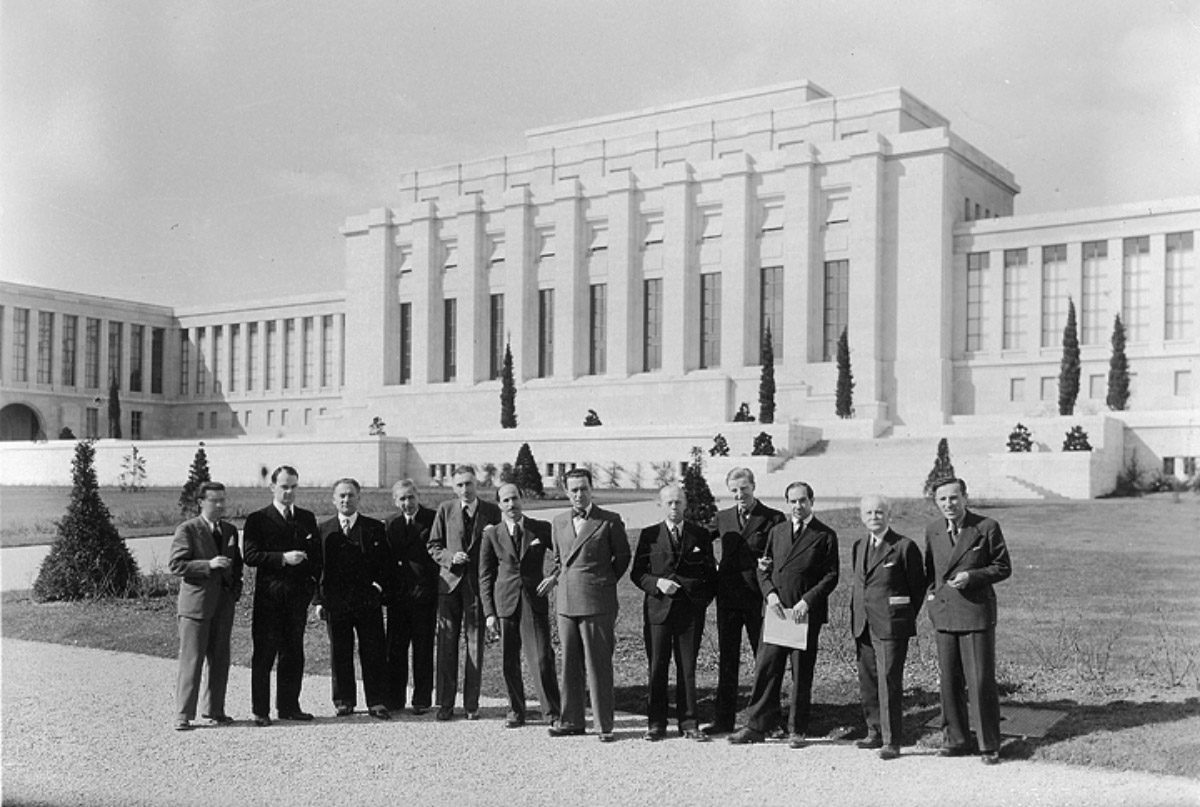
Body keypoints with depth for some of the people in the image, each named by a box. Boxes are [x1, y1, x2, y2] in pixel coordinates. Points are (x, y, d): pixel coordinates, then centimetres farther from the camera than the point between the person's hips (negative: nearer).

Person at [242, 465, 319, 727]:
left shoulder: (307, 518, 14)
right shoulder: (257, 519, 0)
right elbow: (251, 556, -9)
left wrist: (313, 587, 2)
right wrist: (282, 558, -19)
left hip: (298, 595, 4)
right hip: (269, 596, -4)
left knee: (294, 654, 9)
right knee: (264, 654, 0)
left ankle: (289, 706, 18)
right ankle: (260, 711, 6)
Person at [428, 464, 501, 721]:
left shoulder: (492, 512, 2)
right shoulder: (445, 510, 4)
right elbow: (433, 545, 8)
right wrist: (450, 558, -10)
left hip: (478, 584, -1)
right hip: (449, 582, 1)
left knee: (475, 643, 3)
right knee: (446, 643, 1)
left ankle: (471, 704, 12)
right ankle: (445, 703, 9)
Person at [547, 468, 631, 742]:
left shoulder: (610, 521, -3)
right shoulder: (559, 522, 13)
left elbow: (623, 557, 6)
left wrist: (603, 583, 9)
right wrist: (556, 577, 12)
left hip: (597, 603, -5)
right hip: (566, 603, 5)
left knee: (599, 665, -2)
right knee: (570, 664, 10)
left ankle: (605, 725, 5)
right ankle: (571, 720, 19)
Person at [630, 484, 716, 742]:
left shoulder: (701, 535, 7)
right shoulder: (649, 535, 5)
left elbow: (710, 575, 11)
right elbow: (637, 573, 4)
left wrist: (703, 601, 0)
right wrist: (657, 583, -13)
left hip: (691, 611, 0)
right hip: (658, 609, 0)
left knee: (687, 669, 4)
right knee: (657, 668, 2)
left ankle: (688, 723, 11)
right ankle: (656, 723, 10)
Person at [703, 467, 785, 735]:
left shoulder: (774, 519, -2)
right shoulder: (722, 518, 12)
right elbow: (718, 556, 14)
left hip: (758, 596, -4)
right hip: (728, 597, 4)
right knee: (726, 660, 8)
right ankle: (723, 720, 13)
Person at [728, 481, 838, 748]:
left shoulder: (825, 536, 0)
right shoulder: (777, 532, 14)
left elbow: (831, 576, -5)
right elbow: (763, 568, 14)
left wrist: (806, 601, -15)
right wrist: (770, 593, -4)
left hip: (805, 613, -3)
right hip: (775, 611, 4)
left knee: (802, 674, 4)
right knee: (765, 668, 2)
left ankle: (797, 730, 15)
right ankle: (757, 726, 9)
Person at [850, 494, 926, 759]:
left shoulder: (904, 546, -6)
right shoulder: (858, 547, 13)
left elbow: (918, 587, -1)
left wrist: (906, 618, 1)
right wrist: (855, 618, 14)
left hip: (891, 626, -6)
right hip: (863, 626, 6)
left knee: (889, 683, -6)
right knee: (867, 681, 11)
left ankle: (891, 742, 0)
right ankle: (875, 732, 24)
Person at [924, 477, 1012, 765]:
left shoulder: (987, 527, -6)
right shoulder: (933, 530, 8)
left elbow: (1003, 567, -2)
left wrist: (972, 576, -15)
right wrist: (933, 594, 9)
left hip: (977, 612, -4)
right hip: (943, 614, 4)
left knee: (981, 681, -2)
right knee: (949, 681, 10)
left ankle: (989, 744, 10)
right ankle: (955, 739, 22)